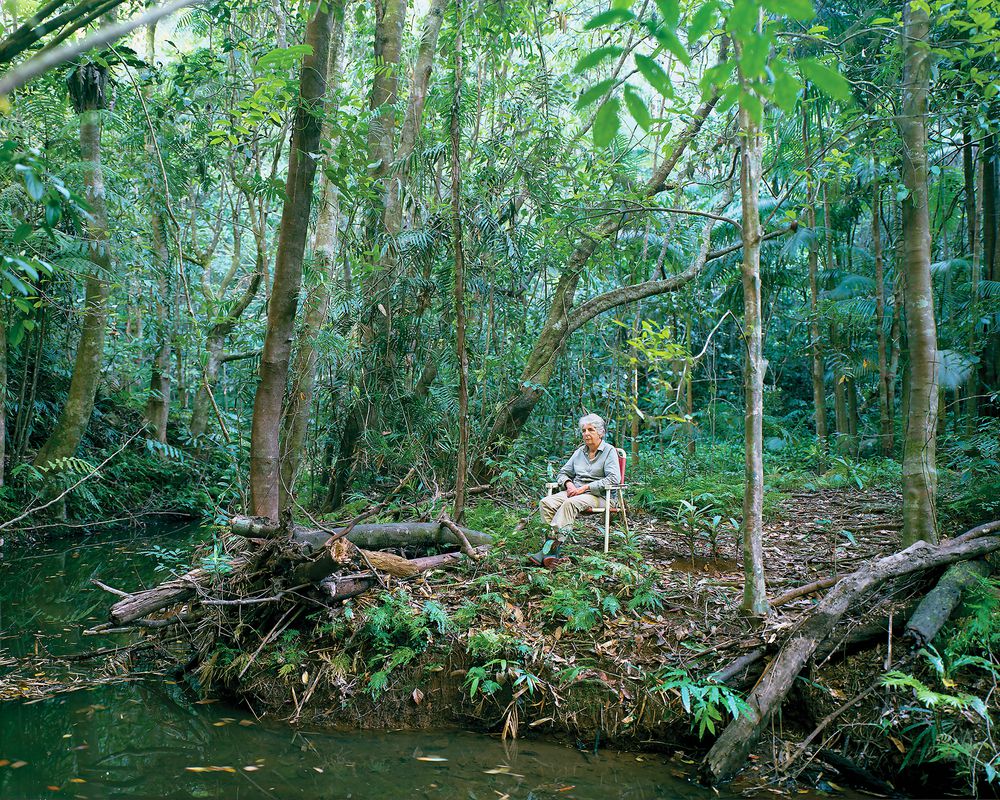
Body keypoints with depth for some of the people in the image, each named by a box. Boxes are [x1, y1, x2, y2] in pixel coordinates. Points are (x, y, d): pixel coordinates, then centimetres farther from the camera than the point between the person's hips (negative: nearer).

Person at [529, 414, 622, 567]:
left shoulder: (609, 451, 1)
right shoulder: (580, 451, 19)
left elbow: (614, 479, -13)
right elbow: (563, 473, 23)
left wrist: (585, 487, -16)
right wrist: (568, 484, -2)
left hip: (597, 495, -6)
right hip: (574, 491, 6)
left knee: (570, 503, -37)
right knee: (545, 502, -22)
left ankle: (549, 549, -42)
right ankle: (557, 541, -34)